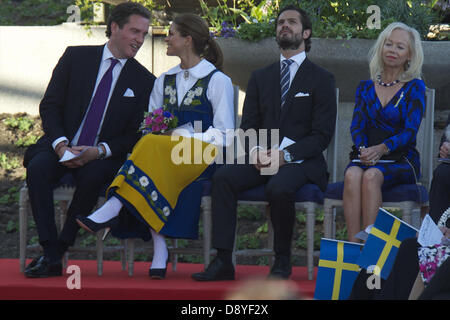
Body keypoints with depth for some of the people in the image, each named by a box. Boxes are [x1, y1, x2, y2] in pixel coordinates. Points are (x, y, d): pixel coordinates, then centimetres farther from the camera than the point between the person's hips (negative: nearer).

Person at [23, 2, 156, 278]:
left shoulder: (144, 81, 5)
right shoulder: (76, 57, 5)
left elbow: (136, 134, 2)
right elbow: (49, 105, 3)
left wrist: (99, 151, -15)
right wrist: (60, 144, -14)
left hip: (101, 158, -1)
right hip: (61, 148, 1)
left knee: (92, 176, -35)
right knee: (38, 168, -31)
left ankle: (61, 248, -24)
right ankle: (50, 254, -33)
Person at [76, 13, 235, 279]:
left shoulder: (218, 81, 4)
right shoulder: (165, 81, 23)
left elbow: (224, 133, -2)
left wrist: (187, 138, -16)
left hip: (203, 156, -4)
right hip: (165, 156, 4)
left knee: (153, 148, -34)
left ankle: (113, 210, -43)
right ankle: (159, 249, -40)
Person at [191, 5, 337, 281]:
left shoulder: (322, 79, 6)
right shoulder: (261, 77, 20)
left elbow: (322, 134, -3)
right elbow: (249, 124, 13)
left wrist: (286, 154, -18)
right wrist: (254, 150, -10)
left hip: (301, 161, -4)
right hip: (262, 159, 4)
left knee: (279, 187, -37)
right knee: (224, 177, -25)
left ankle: (283, 261, -17)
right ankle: (223, 261, -28)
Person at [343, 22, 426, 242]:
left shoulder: (414, 88, 5)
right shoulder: (366, 88, 17)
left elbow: (410, 131, -5)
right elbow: (356, 126, 8)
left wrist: (382, 148, -23)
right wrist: (363, 149, -15)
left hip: (400, 160, -3)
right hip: (366, 156, 3)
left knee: (371, 176, -36)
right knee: (352, 175, -33)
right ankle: (352, 244, -39)